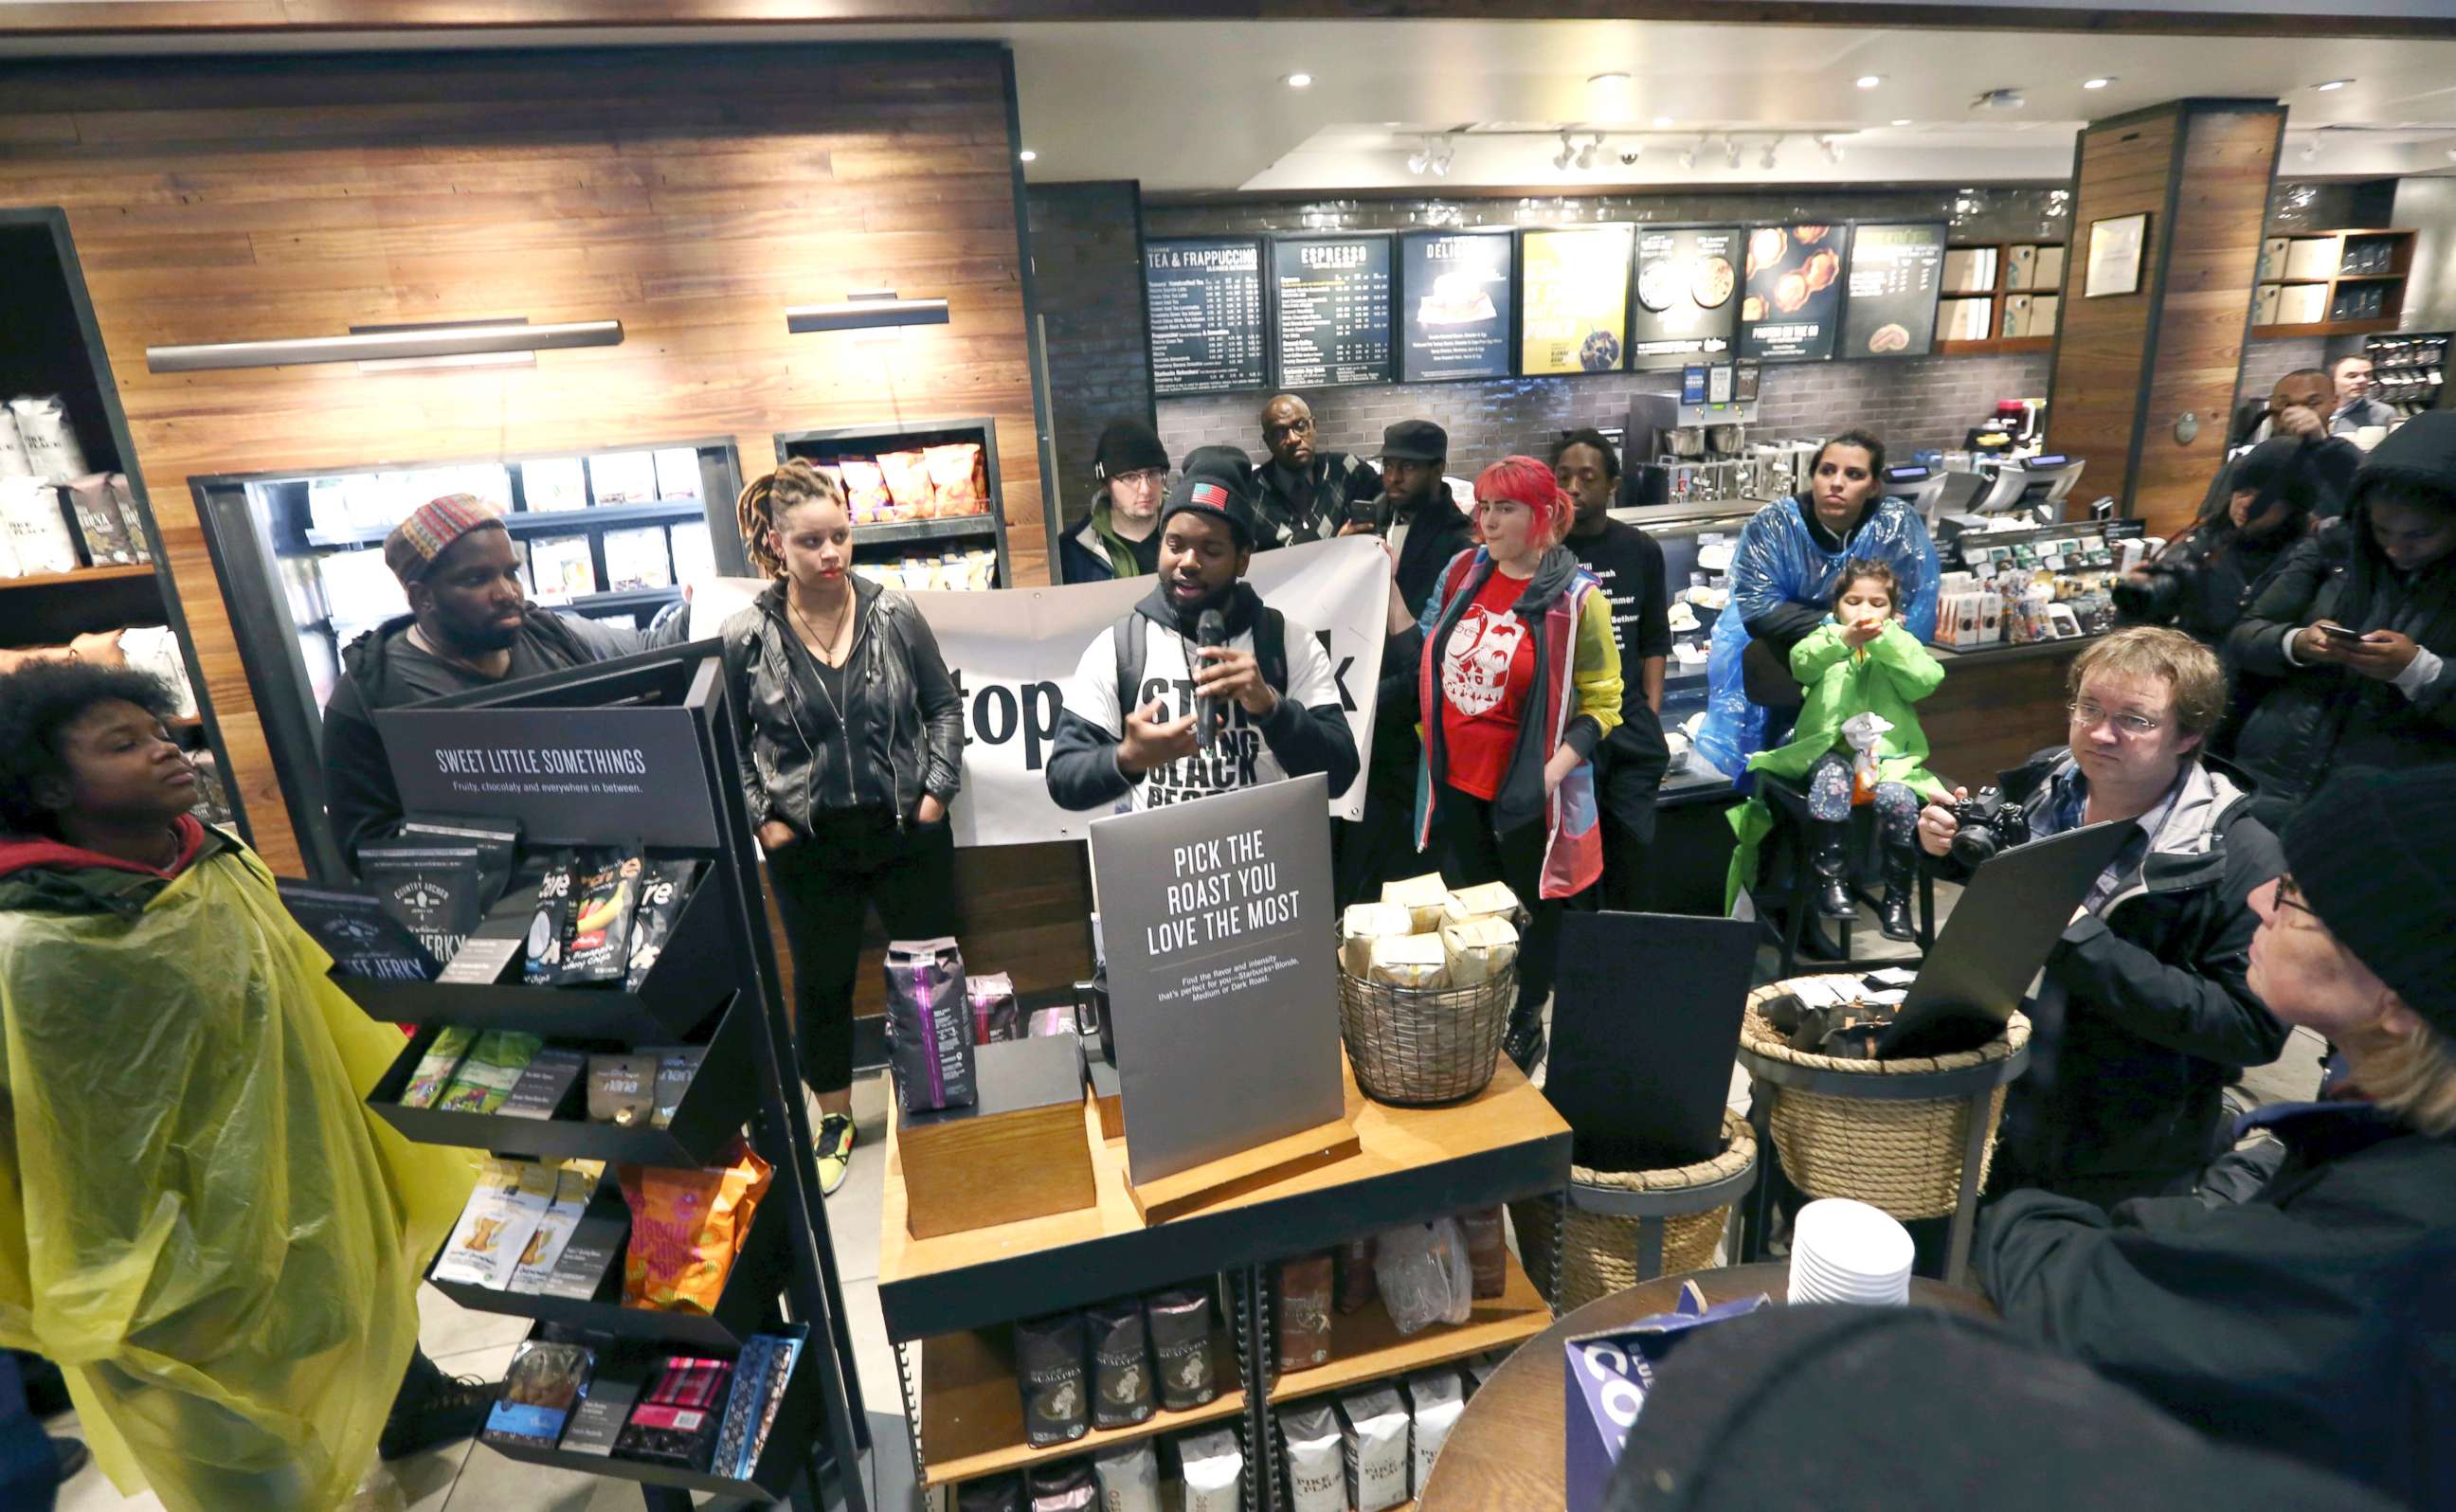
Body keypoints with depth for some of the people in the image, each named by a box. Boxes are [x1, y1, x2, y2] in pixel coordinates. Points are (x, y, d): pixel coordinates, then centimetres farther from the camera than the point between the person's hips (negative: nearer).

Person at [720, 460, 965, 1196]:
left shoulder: (895, 613, -6)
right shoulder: (744, 637, -7)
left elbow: (944, 704, 4)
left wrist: (937, 788, -4)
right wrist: (760, 818, -4)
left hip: (909, 832, 1)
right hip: (808, 845, 0)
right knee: (821, 985, 14)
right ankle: (834, 1124, 35)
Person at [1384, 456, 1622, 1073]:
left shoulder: (1576, 597, -12)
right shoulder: (1462, 571, 1)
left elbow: (1601, 702, -9)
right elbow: (1421, 658, 5)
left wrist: (1556, 769, -21)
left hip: (1526, 790, -4)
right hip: (1456, 782, 5)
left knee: (1530, 908, 16)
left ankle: (1526, 1023, 37)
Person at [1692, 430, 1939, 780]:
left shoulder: (1899, 524, -15)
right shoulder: (1774, 523, -17)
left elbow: (1910, 616, -19)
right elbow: (1759, 607, -23)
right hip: (1784, 646, 0)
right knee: (1757, 659, -28)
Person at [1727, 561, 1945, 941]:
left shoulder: (1901, 644, 20)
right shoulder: (1827, 639, 17)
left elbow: (1926, 681, 0)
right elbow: (1802, 664, -7)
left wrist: (1885, 642, -10)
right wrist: (1843, 638, -26)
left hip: (1887, 754, 1)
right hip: (1830, 749, -1)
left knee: (1899, 798, -29)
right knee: (1833, 777, -35)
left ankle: (1896, 901, -14)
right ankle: (1832, 881, -28)